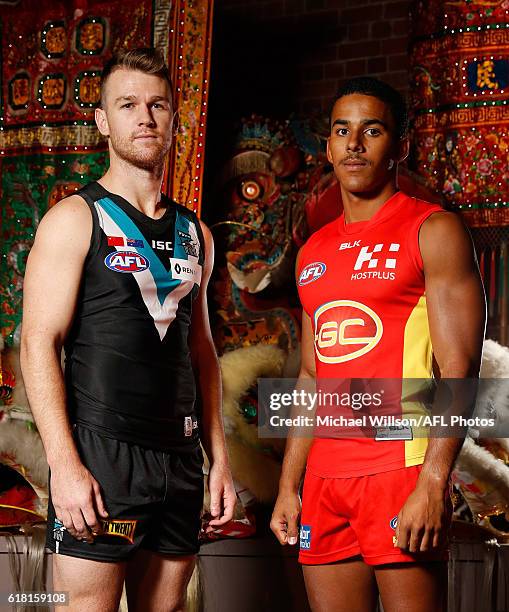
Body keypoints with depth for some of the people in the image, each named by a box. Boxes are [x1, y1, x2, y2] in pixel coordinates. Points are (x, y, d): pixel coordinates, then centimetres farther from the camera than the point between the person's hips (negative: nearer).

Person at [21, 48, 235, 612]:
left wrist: (219, 457, 13)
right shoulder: (76, 220, -2)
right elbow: (38, 344, -9)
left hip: (179, 459, 6)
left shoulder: (194, 234, 16)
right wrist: (65, 464, -18)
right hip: (100, 454, -6)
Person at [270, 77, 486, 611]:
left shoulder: (433, 231, -2)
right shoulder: (314, 252, 17)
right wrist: (289, 485, 14)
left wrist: (432, 486, -20)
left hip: (401, 468, -6)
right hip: (325, 478, 6)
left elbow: (459, 368, -10)